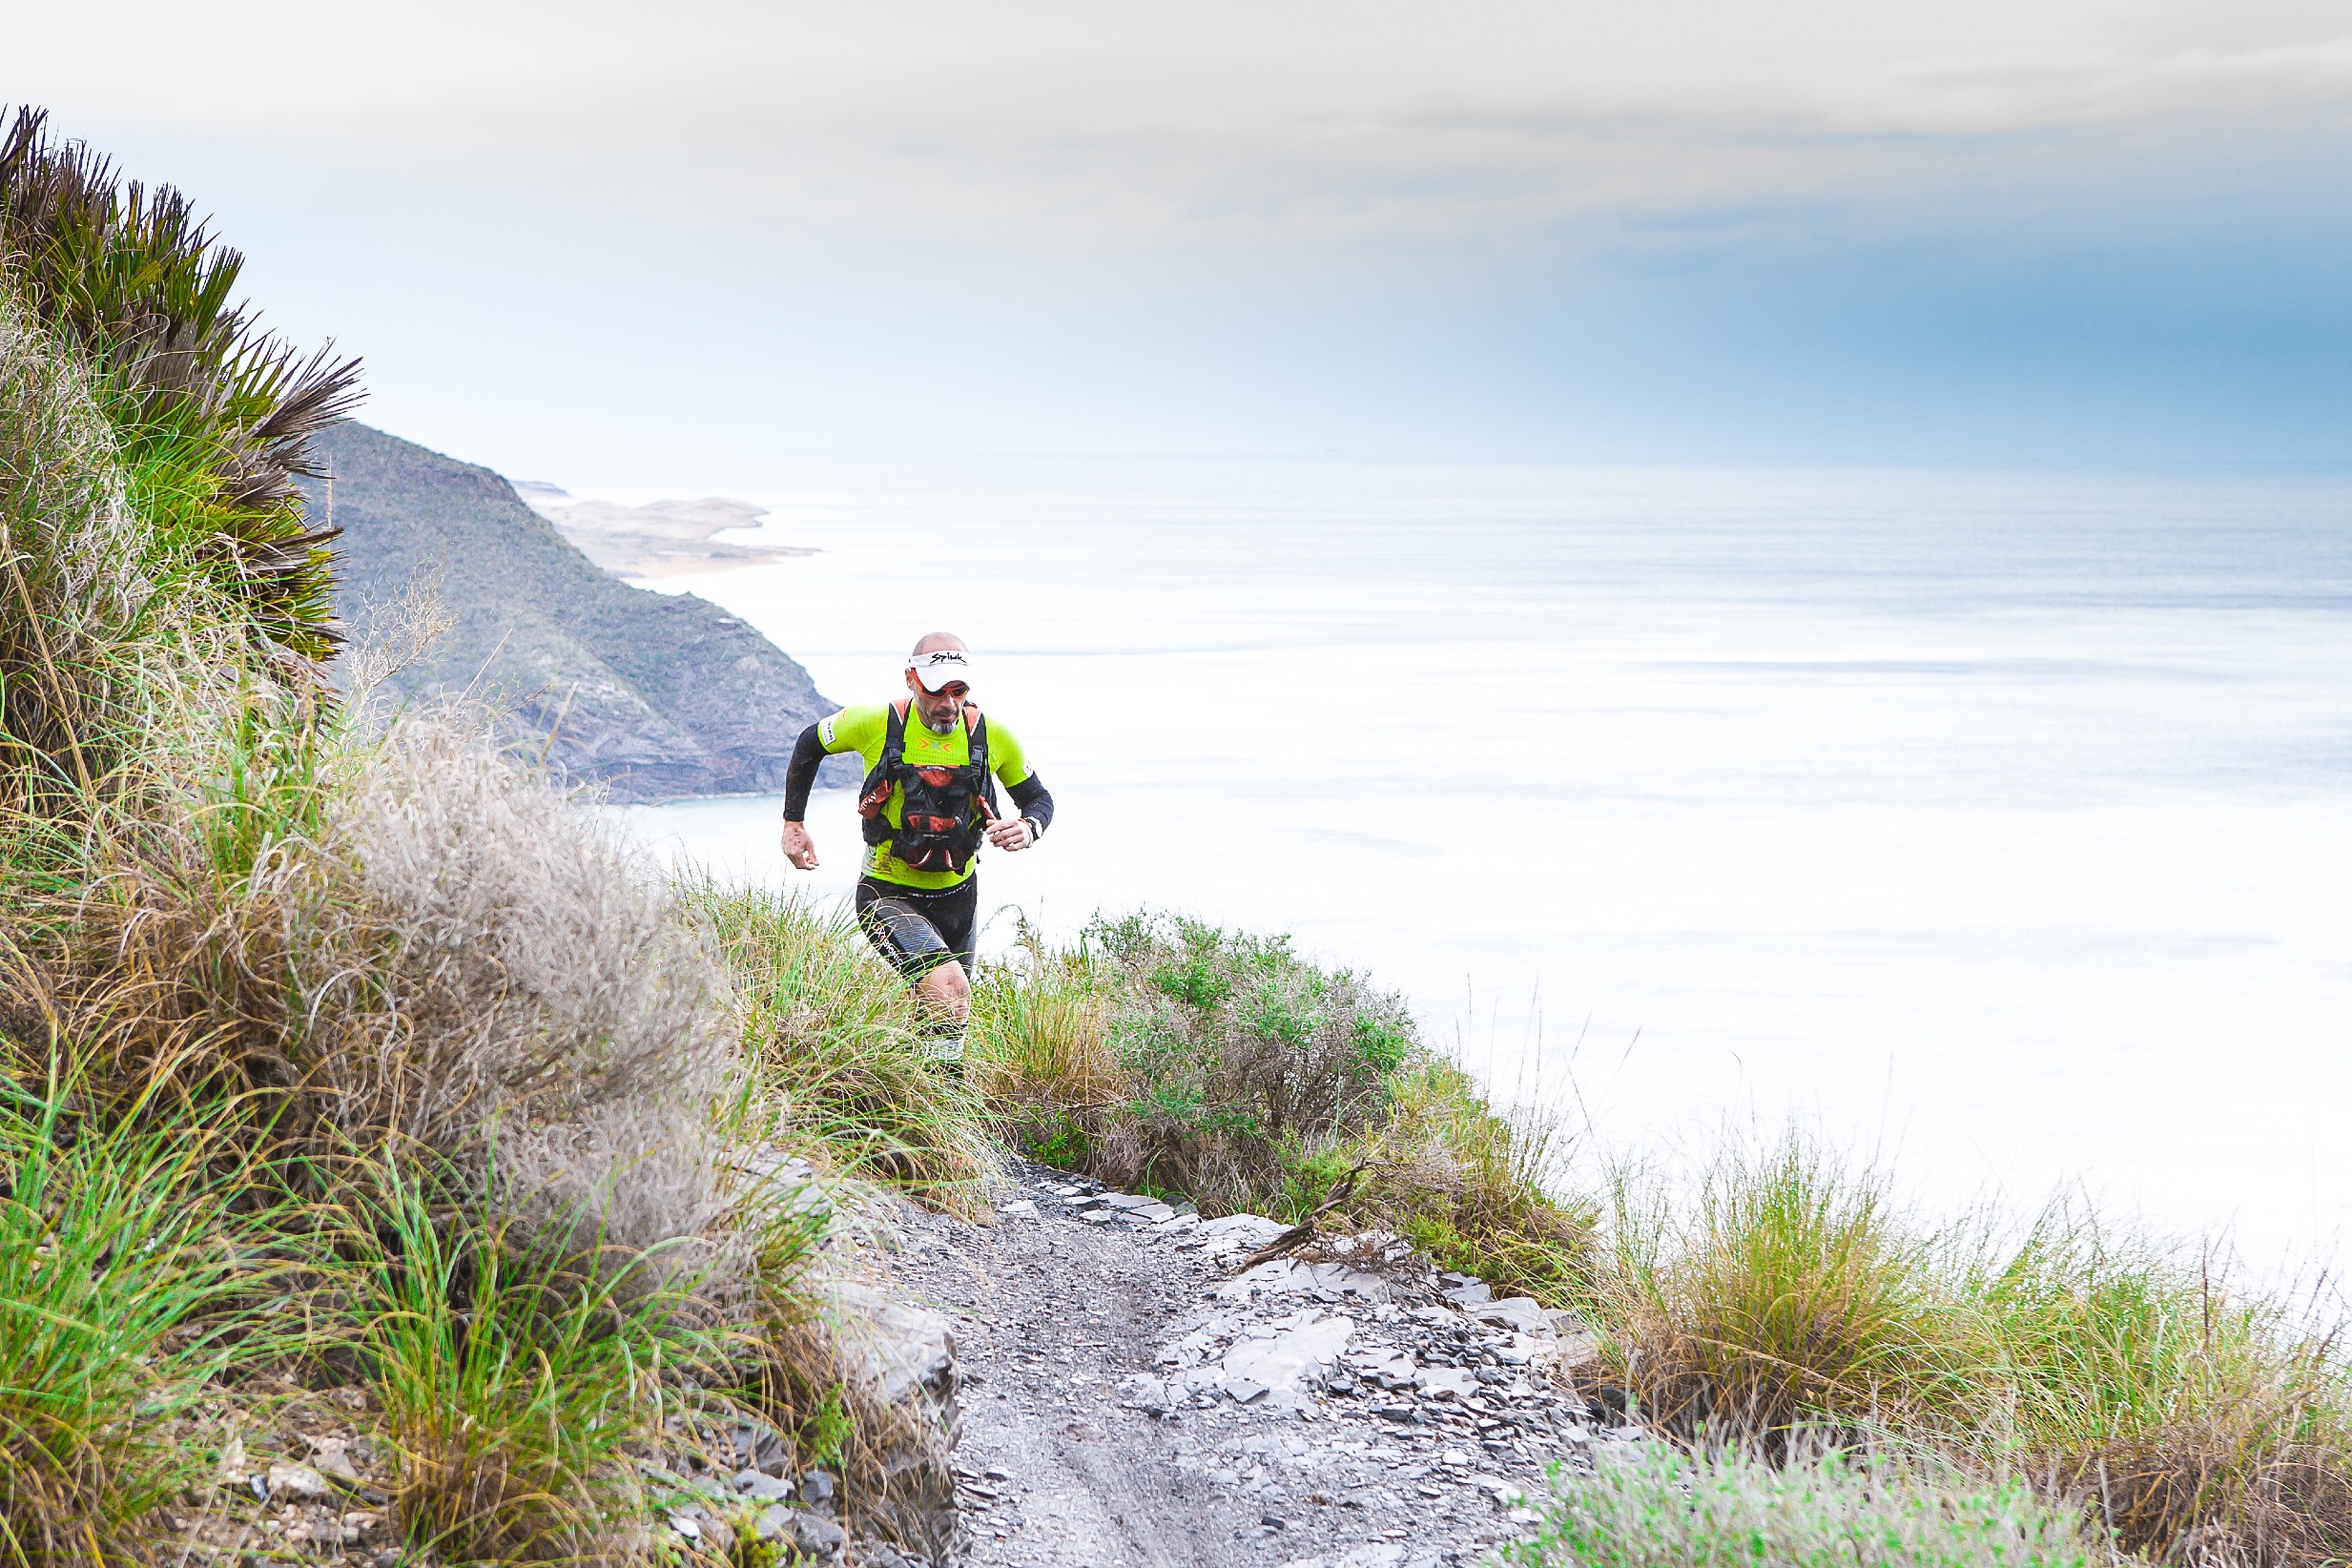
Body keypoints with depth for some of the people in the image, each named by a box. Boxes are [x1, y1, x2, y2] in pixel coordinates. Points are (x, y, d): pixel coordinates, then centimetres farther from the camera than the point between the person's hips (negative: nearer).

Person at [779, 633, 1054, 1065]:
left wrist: (1027, 828, -18)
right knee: (948, 989, -27)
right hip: (889, 895, -4)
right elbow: (809, 745, 5)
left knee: (947, 1013, 18)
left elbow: (1039, 798, 5)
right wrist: (793, 823, 7)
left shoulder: (992, 735, -9)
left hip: (957, 895, 4)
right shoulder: (875, 724, -15)